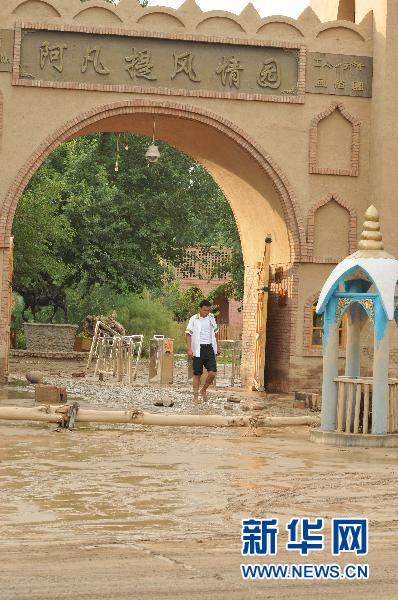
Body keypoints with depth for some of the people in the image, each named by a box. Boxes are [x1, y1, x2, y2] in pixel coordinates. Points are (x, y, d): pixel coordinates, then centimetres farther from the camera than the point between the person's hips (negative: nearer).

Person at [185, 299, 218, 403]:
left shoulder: (211, 318, 9)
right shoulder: (194, 319, -3)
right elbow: (189, 334, -3)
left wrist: (215, 348, 16)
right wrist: (189, 349, -12)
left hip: (209, 348, 3)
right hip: (198, 349, -3)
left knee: (212, 372, -8)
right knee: (197, 374, 2)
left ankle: (204, 390, 16)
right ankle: (195, 396, 10)